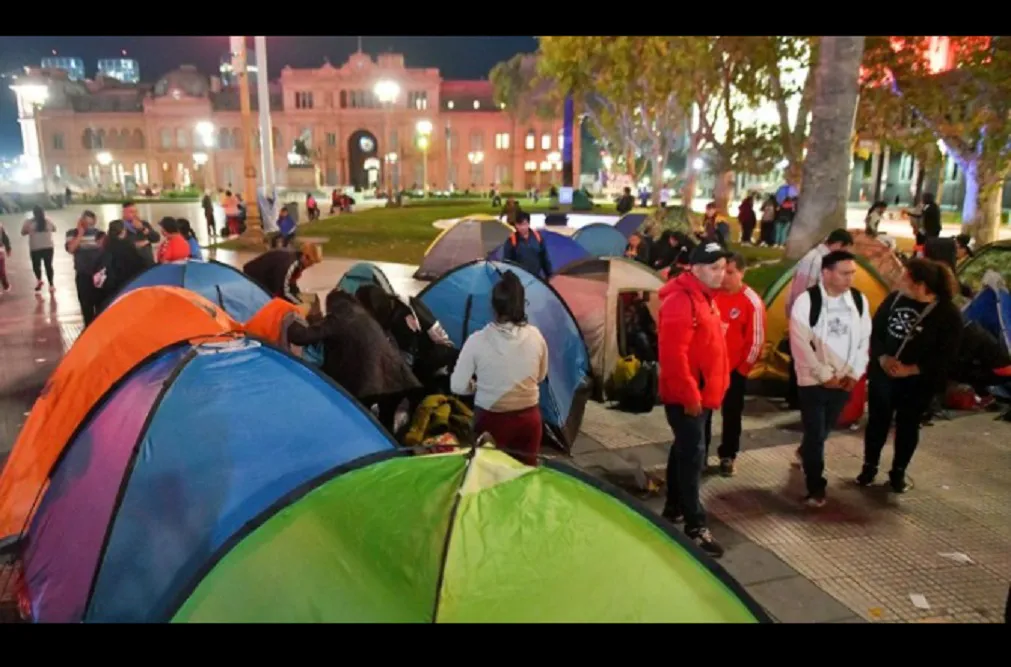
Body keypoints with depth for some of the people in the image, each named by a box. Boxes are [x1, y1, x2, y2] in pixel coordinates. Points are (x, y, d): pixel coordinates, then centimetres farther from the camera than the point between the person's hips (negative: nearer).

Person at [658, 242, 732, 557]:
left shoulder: (705, 297, 12)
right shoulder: (680, 301, -21)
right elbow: (673, 355, -27)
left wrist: (704, 392, 19)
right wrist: (690, 395, -23)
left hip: (701, 393, 10)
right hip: (686, 396, -10)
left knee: (684, 449, 19)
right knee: (692, 454, -6)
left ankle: (674, 507, 33)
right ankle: (695, 525, 3)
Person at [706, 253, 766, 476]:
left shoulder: (752, 302, -11)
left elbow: (756, 340, -8)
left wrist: (742, 369, -6)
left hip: (734, 369, -3)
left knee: (731, 415, 11)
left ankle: (728, 457, 28)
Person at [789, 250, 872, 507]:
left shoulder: (860, 300, 1)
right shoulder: (807, 301, -14)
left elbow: (864, 341, 6)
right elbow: (800, 344, -16)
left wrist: (854, 374, -3)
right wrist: (825, 375, -14)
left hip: (844, 381, 5)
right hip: (813, 381, -4)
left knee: (824, 431, 20)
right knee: (815, 434, -1)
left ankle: (805, 454, 49)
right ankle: (816, 487, 12)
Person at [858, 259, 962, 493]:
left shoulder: (948, 313, -15)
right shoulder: (895, 298, -4)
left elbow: (946, 356, -14)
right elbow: (875, 330, 3)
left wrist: (911, 369, -22)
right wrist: (881, 357, -13)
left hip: (918, 383, -3)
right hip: (882, 375, 3)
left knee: (907, 427, 13)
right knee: (877, 421, 13)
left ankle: (898, 472, 31)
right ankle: (869, 467, 30)